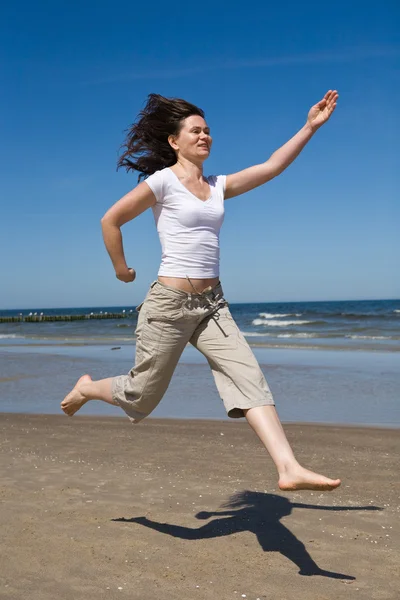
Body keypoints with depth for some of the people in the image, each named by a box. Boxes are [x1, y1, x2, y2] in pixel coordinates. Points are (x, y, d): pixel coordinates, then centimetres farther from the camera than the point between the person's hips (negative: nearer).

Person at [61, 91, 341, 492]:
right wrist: (120, 269, 2)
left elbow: (272, 167, 8)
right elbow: (110, 220, -3)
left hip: (212, 304, 6)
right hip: (169, 303, -5)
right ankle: (85, 389, 38)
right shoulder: (163, 180, -6)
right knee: (142, 397, 7)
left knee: (250, 378, -11)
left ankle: (289, 469, -16)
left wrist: (310, 127, 4)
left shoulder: (218, 186, 12)